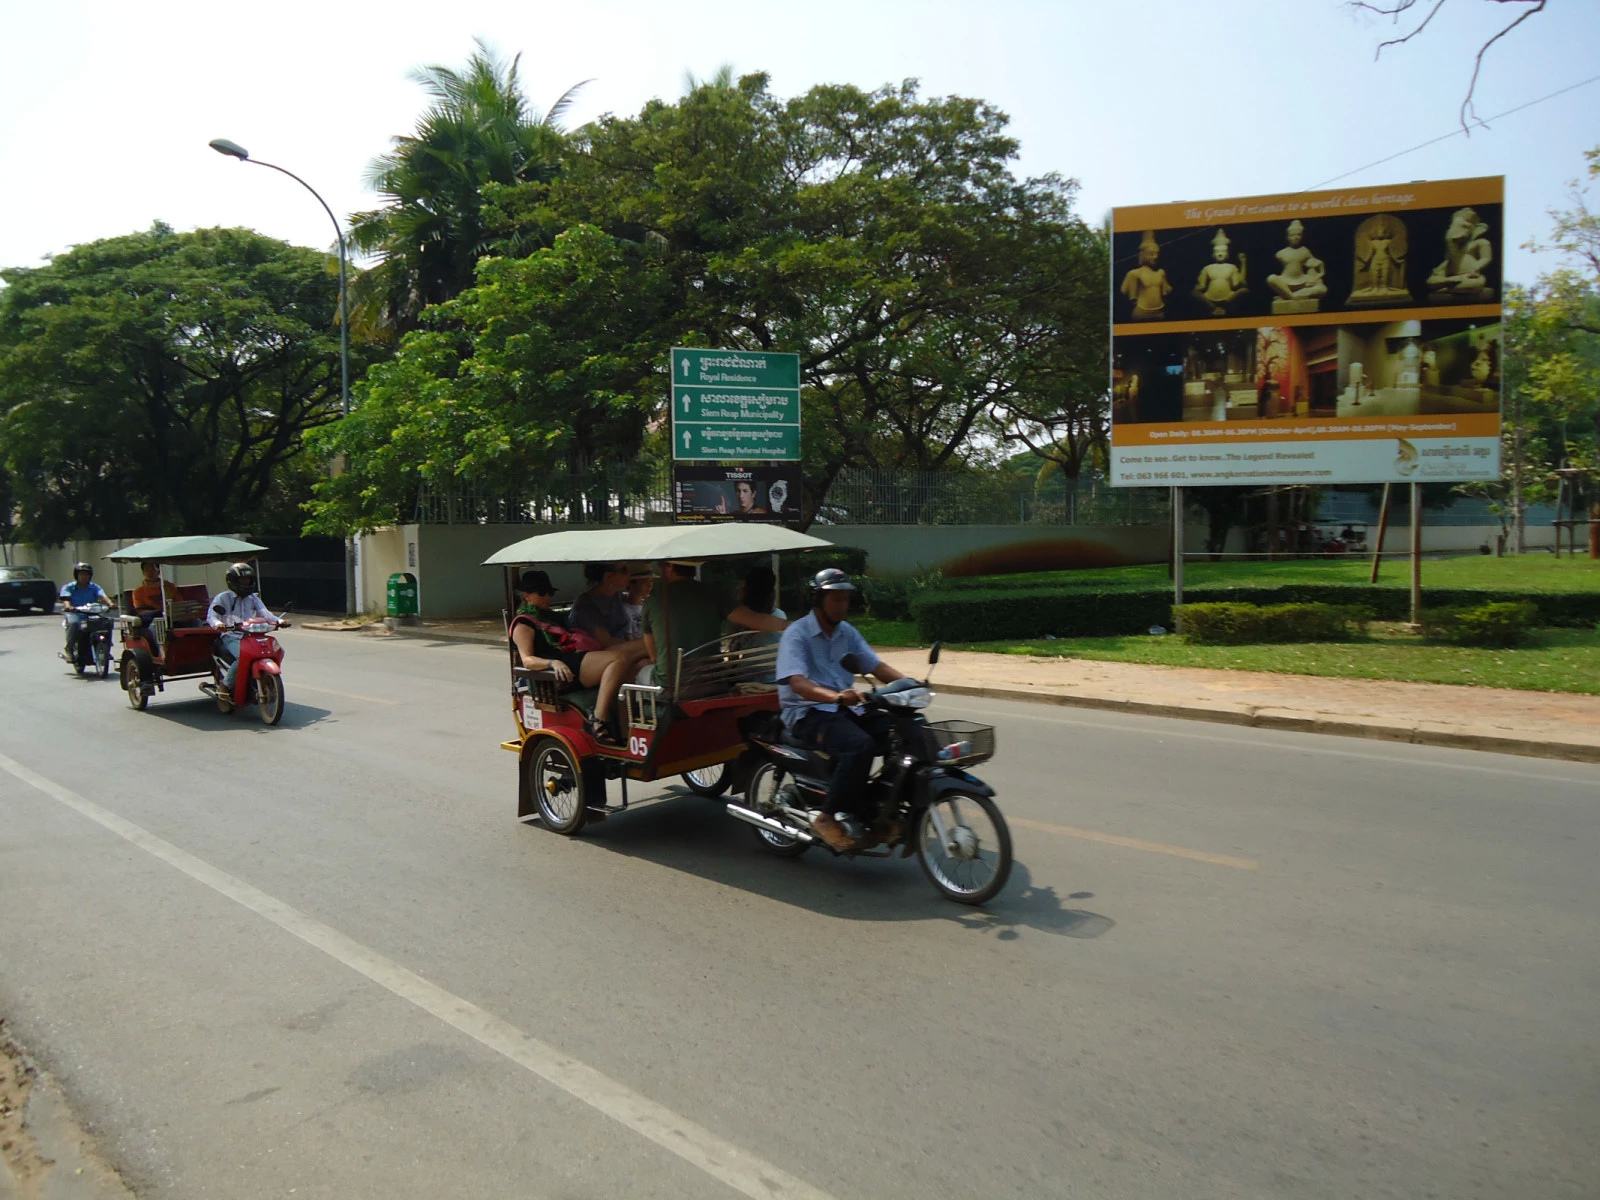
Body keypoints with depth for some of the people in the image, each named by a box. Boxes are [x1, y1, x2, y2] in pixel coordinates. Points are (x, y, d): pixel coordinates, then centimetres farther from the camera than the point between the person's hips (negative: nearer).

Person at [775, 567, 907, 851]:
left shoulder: (847, 632, 14)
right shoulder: (796, 634, -9)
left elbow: (876, 666, 9)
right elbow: (797, 683, -24)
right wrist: (835, 696, -42)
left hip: (845, 709, 7)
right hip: (808, 714, -7)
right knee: (860, 744, -33)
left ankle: (889, 812, -7)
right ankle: (827, 818, -20)